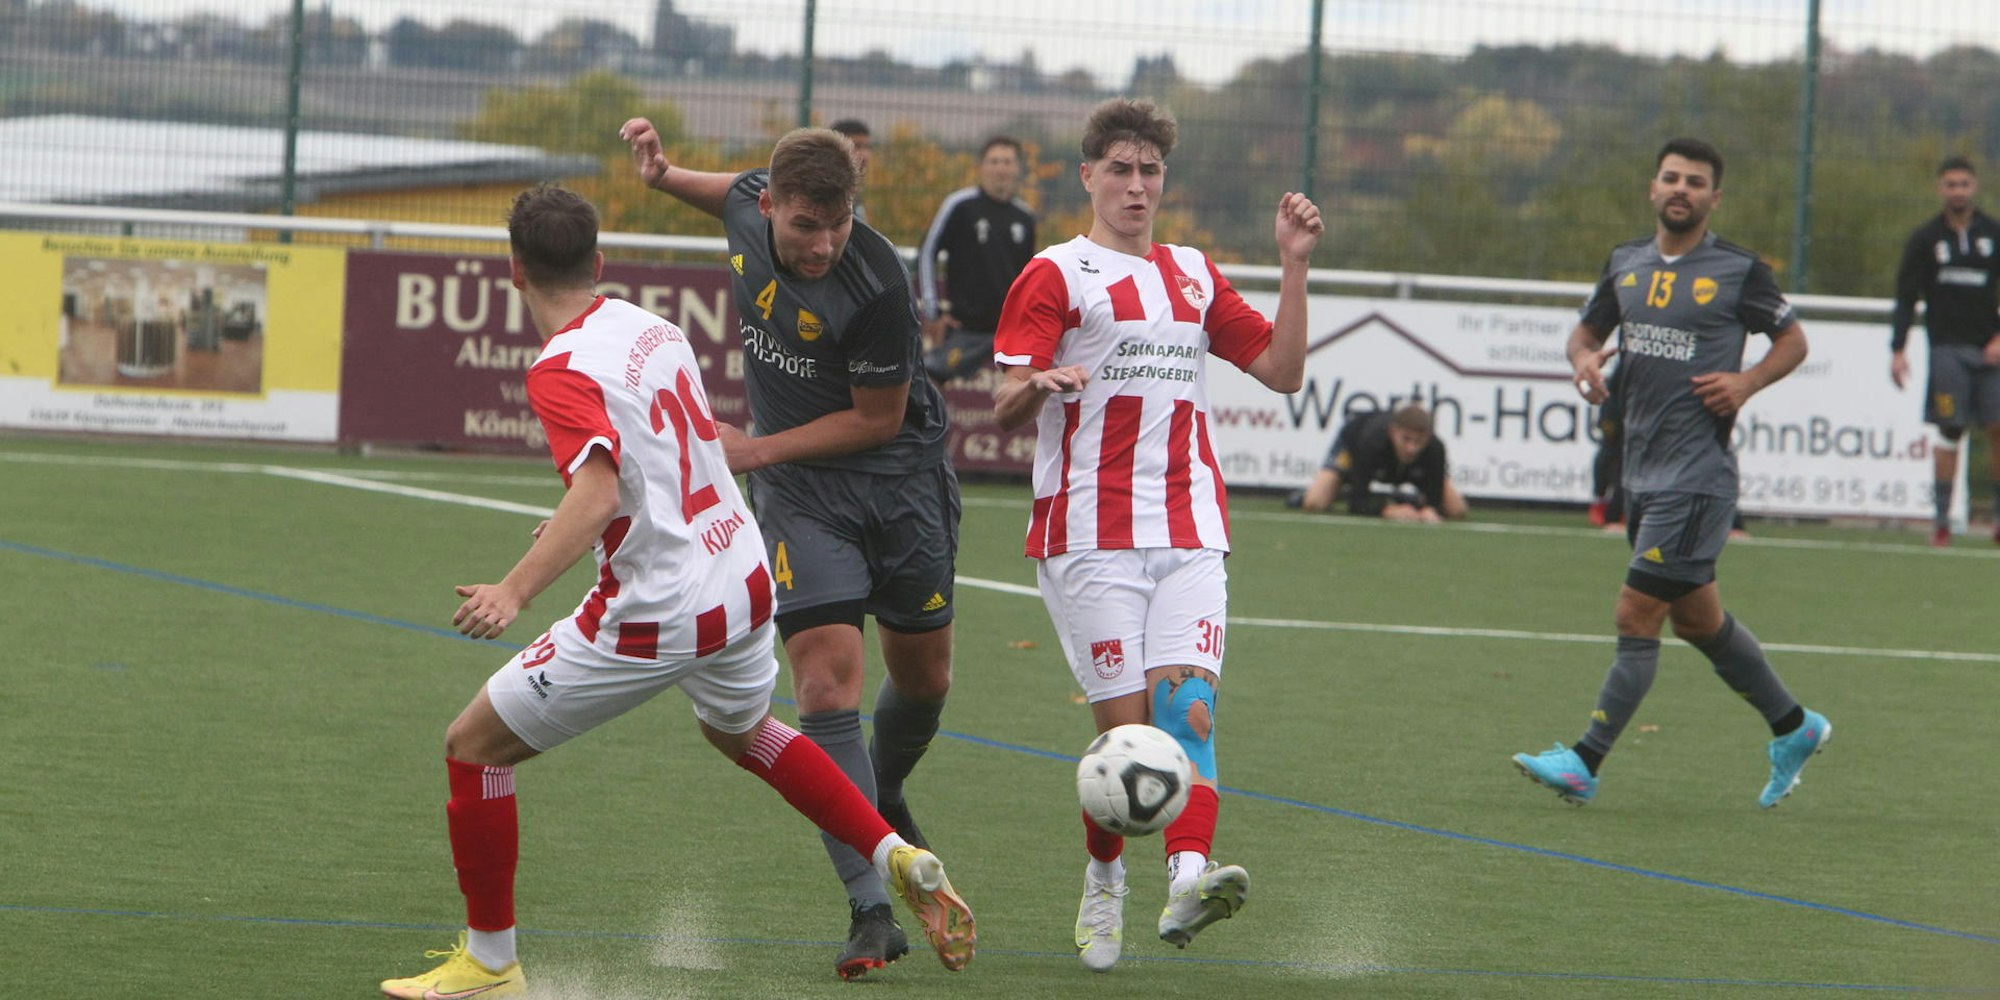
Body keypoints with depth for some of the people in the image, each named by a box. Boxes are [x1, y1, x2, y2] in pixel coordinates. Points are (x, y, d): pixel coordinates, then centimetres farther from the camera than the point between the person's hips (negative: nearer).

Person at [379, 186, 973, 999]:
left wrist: (515, 591, -41)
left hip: (656, 616, -8)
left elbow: (597, 494, -32)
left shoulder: (562, 370, -17)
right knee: (740, 732, 38)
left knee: (475, 746, 4)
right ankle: (900, 860, 30)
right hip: (745, 583, 8)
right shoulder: (653, 329, 7)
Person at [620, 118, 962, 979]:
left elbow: (879, 419, -17)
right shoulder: (753, 207, -12)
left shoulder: (877, 286, -28)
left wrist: (758, 450, -16)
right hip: (801, 494, 2)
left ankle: (884, 801, 49)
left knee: (923, 675, 14)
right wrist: (664, 175, 3)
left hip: (900, 479, -2)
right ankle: (871, 910, -20)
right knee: (827, 678, -14)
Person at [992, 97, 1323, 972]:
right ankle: (1103, 884, 13)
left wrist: (1293, 266, 10)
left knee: (1187, 703, -16)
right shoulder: (1056, 275, 4)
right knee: (1123, 721, -8)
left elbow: (1283, 370, 19)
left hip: (1189, 530, 4)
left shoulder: (1194, 276, 20)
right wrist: (1039, 384, -27)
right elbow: (1003, 405, -4)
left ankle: (1188, 877, -32)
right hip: (1090, 531, -4)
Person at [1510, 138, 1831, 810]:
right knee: (1696, 618, 17)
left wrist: (1748, 382, -11)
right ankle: (1792, 727, 34)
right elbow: (1587, 329, 21)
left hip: (1698, 474, -7)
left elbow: (1793, 340, 6)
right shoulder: (1625, 263, 10)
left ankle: (1586, 762, -8)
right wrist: (1584, 357, -2)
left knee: (1637, 614, -11)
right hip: (1641, 471, 7)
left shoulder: (1738, 271, -5)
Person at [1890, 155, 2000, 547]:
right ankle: (1941, 519, -1)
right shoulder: (1925, 240, 7)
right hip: (1947, 349, -1)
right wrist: (1897, 349, -1)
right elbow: (1906, 298, 8)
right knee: (1949, 432, -5)